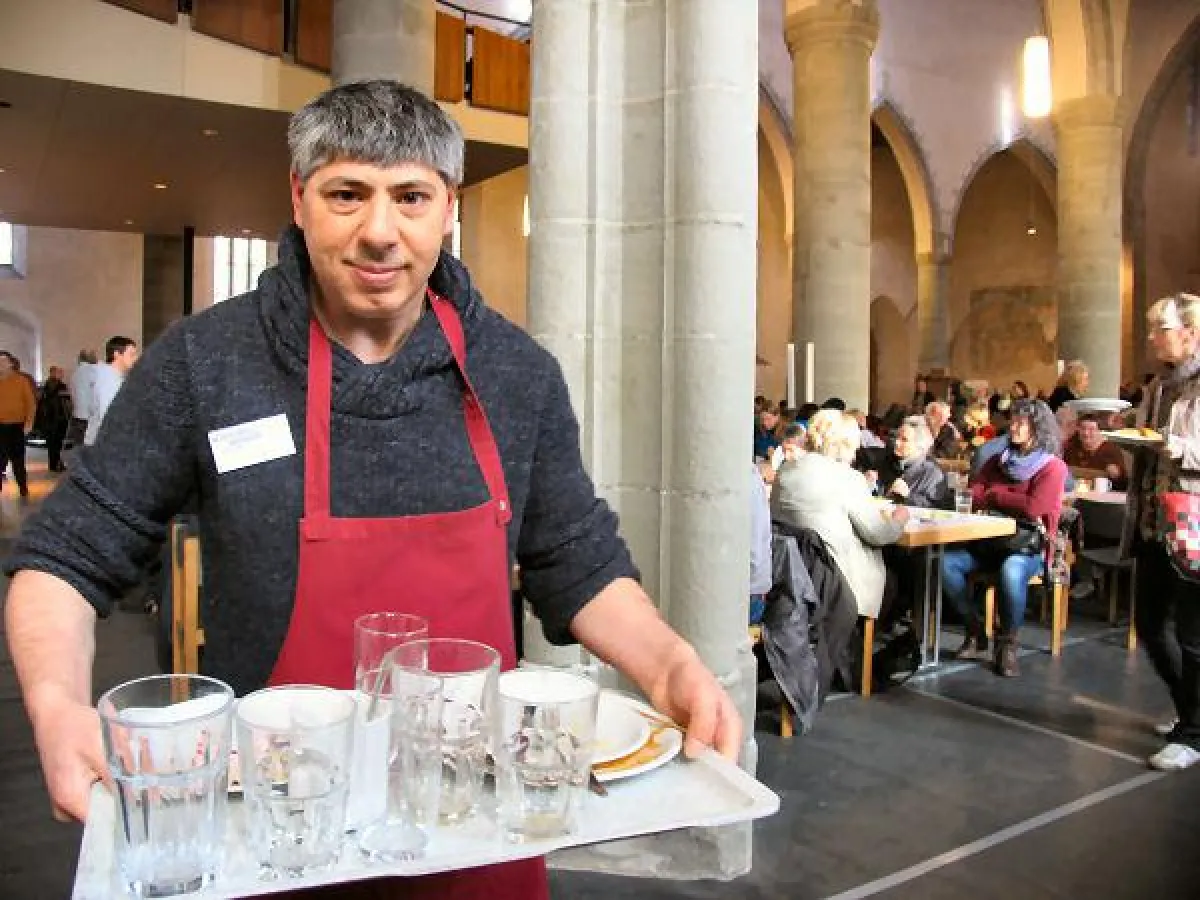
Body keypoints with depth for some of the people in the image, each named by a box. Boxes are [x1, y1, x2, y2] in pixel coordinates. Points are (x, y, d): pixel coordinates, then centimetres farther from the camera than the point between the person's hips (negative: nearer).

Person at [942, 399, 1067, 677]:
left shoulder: (1053, 467, -2)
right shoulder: (1000, 460, 15)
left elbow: (1032, 508, -17)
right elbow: (972, 495, 6)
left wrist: (994, 495, -3)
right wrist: (1011, 503, -9)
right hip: (991, 540, 5)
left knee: (1011, 570, -39)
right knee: (947, 563, -22)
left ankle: (1008, 644, -17)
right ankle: (976, 635, -7)